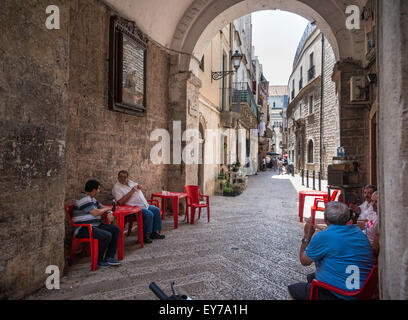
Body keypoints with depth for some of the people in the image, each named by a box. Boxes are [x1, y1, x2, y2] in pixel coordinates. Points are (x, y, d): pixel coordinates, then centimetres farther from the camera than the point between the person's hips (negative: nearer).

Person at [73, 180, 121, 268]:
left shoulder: (92, 198, 17)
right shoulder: (84, 199, -16)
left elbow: (102, 207, 25)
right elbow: (95, 213, -23)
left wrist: (109, 213, 2)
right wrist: (107, 209, -4)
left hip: (95, 225, 10)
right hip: (83, 228, -10)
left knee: (116, 229, -4)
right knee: (107, 235, -29)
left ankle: (109, 257, -2)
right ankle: (99, 260, -7)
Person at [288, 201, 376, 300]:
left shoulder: (323, 236, -21)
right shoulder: (358, 231, 1)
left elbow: (304, 261, -7)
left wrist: (307, 235, 2)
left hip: (338, 295, -8)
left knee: (293, 289, 5)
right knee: (311, 277, 25)